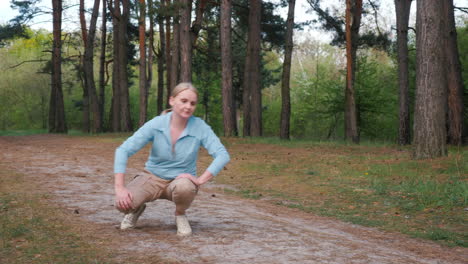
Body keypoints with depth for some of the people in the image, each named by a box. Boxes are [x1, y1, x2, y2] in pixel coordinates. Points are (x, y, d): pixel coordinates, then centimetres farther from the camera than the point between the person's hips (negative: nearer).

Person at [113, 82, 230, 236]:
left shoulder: (200, 127, -16)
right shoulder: (155, 124, -16)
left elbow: (223, 155, -21)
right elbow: (123, 150, -19)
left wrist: (200, 180, -31)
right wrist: (120, 188, -28)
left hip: (181, 180, 0)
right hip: (153, 177, 0)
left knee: (184, 188, -38)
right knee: (123, 203, -29)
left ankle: (180, 215, -2)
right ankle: (137, 208, 10)